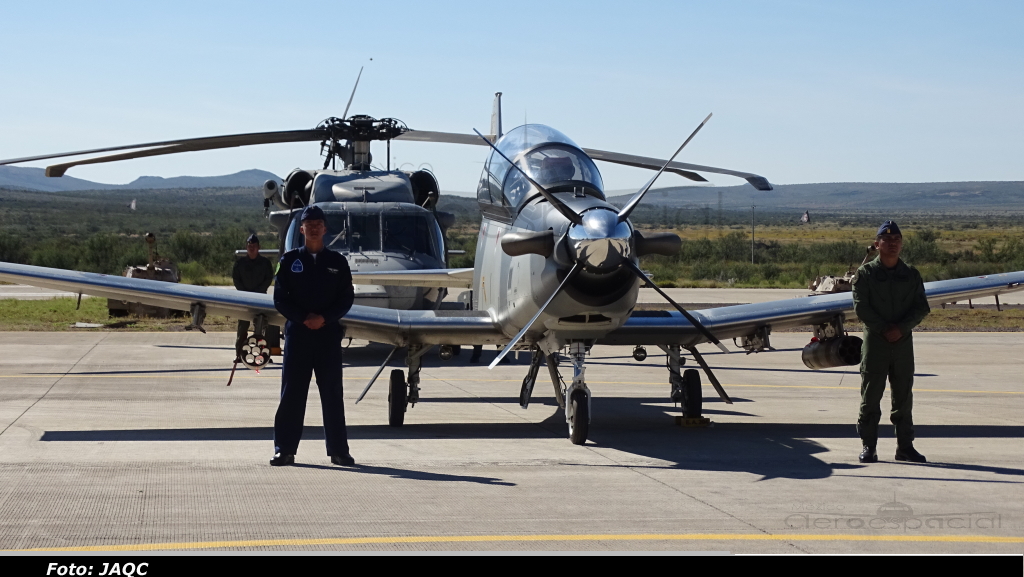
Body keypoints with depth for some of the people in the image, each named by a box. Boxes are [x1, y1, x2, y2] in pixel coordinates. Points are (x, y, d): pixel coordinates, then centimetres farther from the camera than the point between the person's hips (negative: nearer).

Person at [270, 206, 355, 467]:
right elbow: (280, 299, 2)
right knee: (292, 392, 1)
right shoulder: (290, 260, 6)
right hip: (297, 332, 0)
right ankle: (285, 450, 6)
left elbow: (347, 298, 4)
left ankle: (338, 450, 7)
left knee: (332, 393, 2)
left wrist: (324, 318, -10)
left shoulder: (337, 261, 7)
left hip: (329, 333, 0)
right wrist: (304, 318, -11)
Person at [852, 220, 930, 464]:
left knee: (903, 396, 7)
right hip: (874, 341, -3)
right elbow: (861, 306, -6)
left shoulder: (911, 274, 8)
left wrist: (901, 328, -12)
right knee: (870, 396, -1)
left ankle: (905, 446, 14)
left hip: (903, 341, 3)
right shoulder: (865, 273, 1)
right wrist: (883, 329, -15)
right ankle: (868, 446, 5)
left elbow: (922, 307, 3)